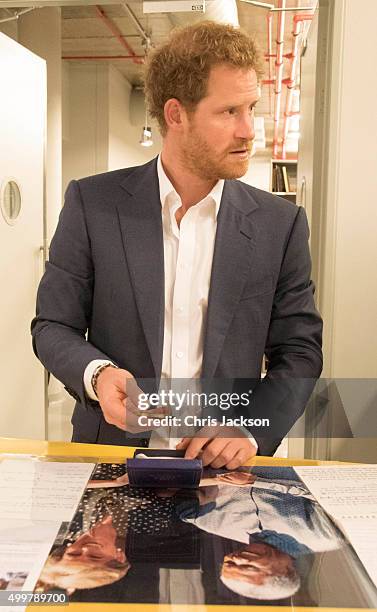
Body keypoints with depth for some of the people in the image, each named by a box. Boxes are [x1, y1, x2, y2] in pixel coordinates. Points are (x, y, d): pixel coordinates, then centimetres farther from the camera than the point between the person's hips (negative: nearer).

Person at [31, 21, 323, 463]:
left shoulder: (281, 224, 0)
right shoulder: (93, 203, -3)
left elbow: (299, 351, 4)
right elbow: (52, 326, 2)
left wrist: (250, 430, -10)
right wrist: (96, 374, -18)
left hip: (224, 460, 1)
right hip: (111, 454, 0)